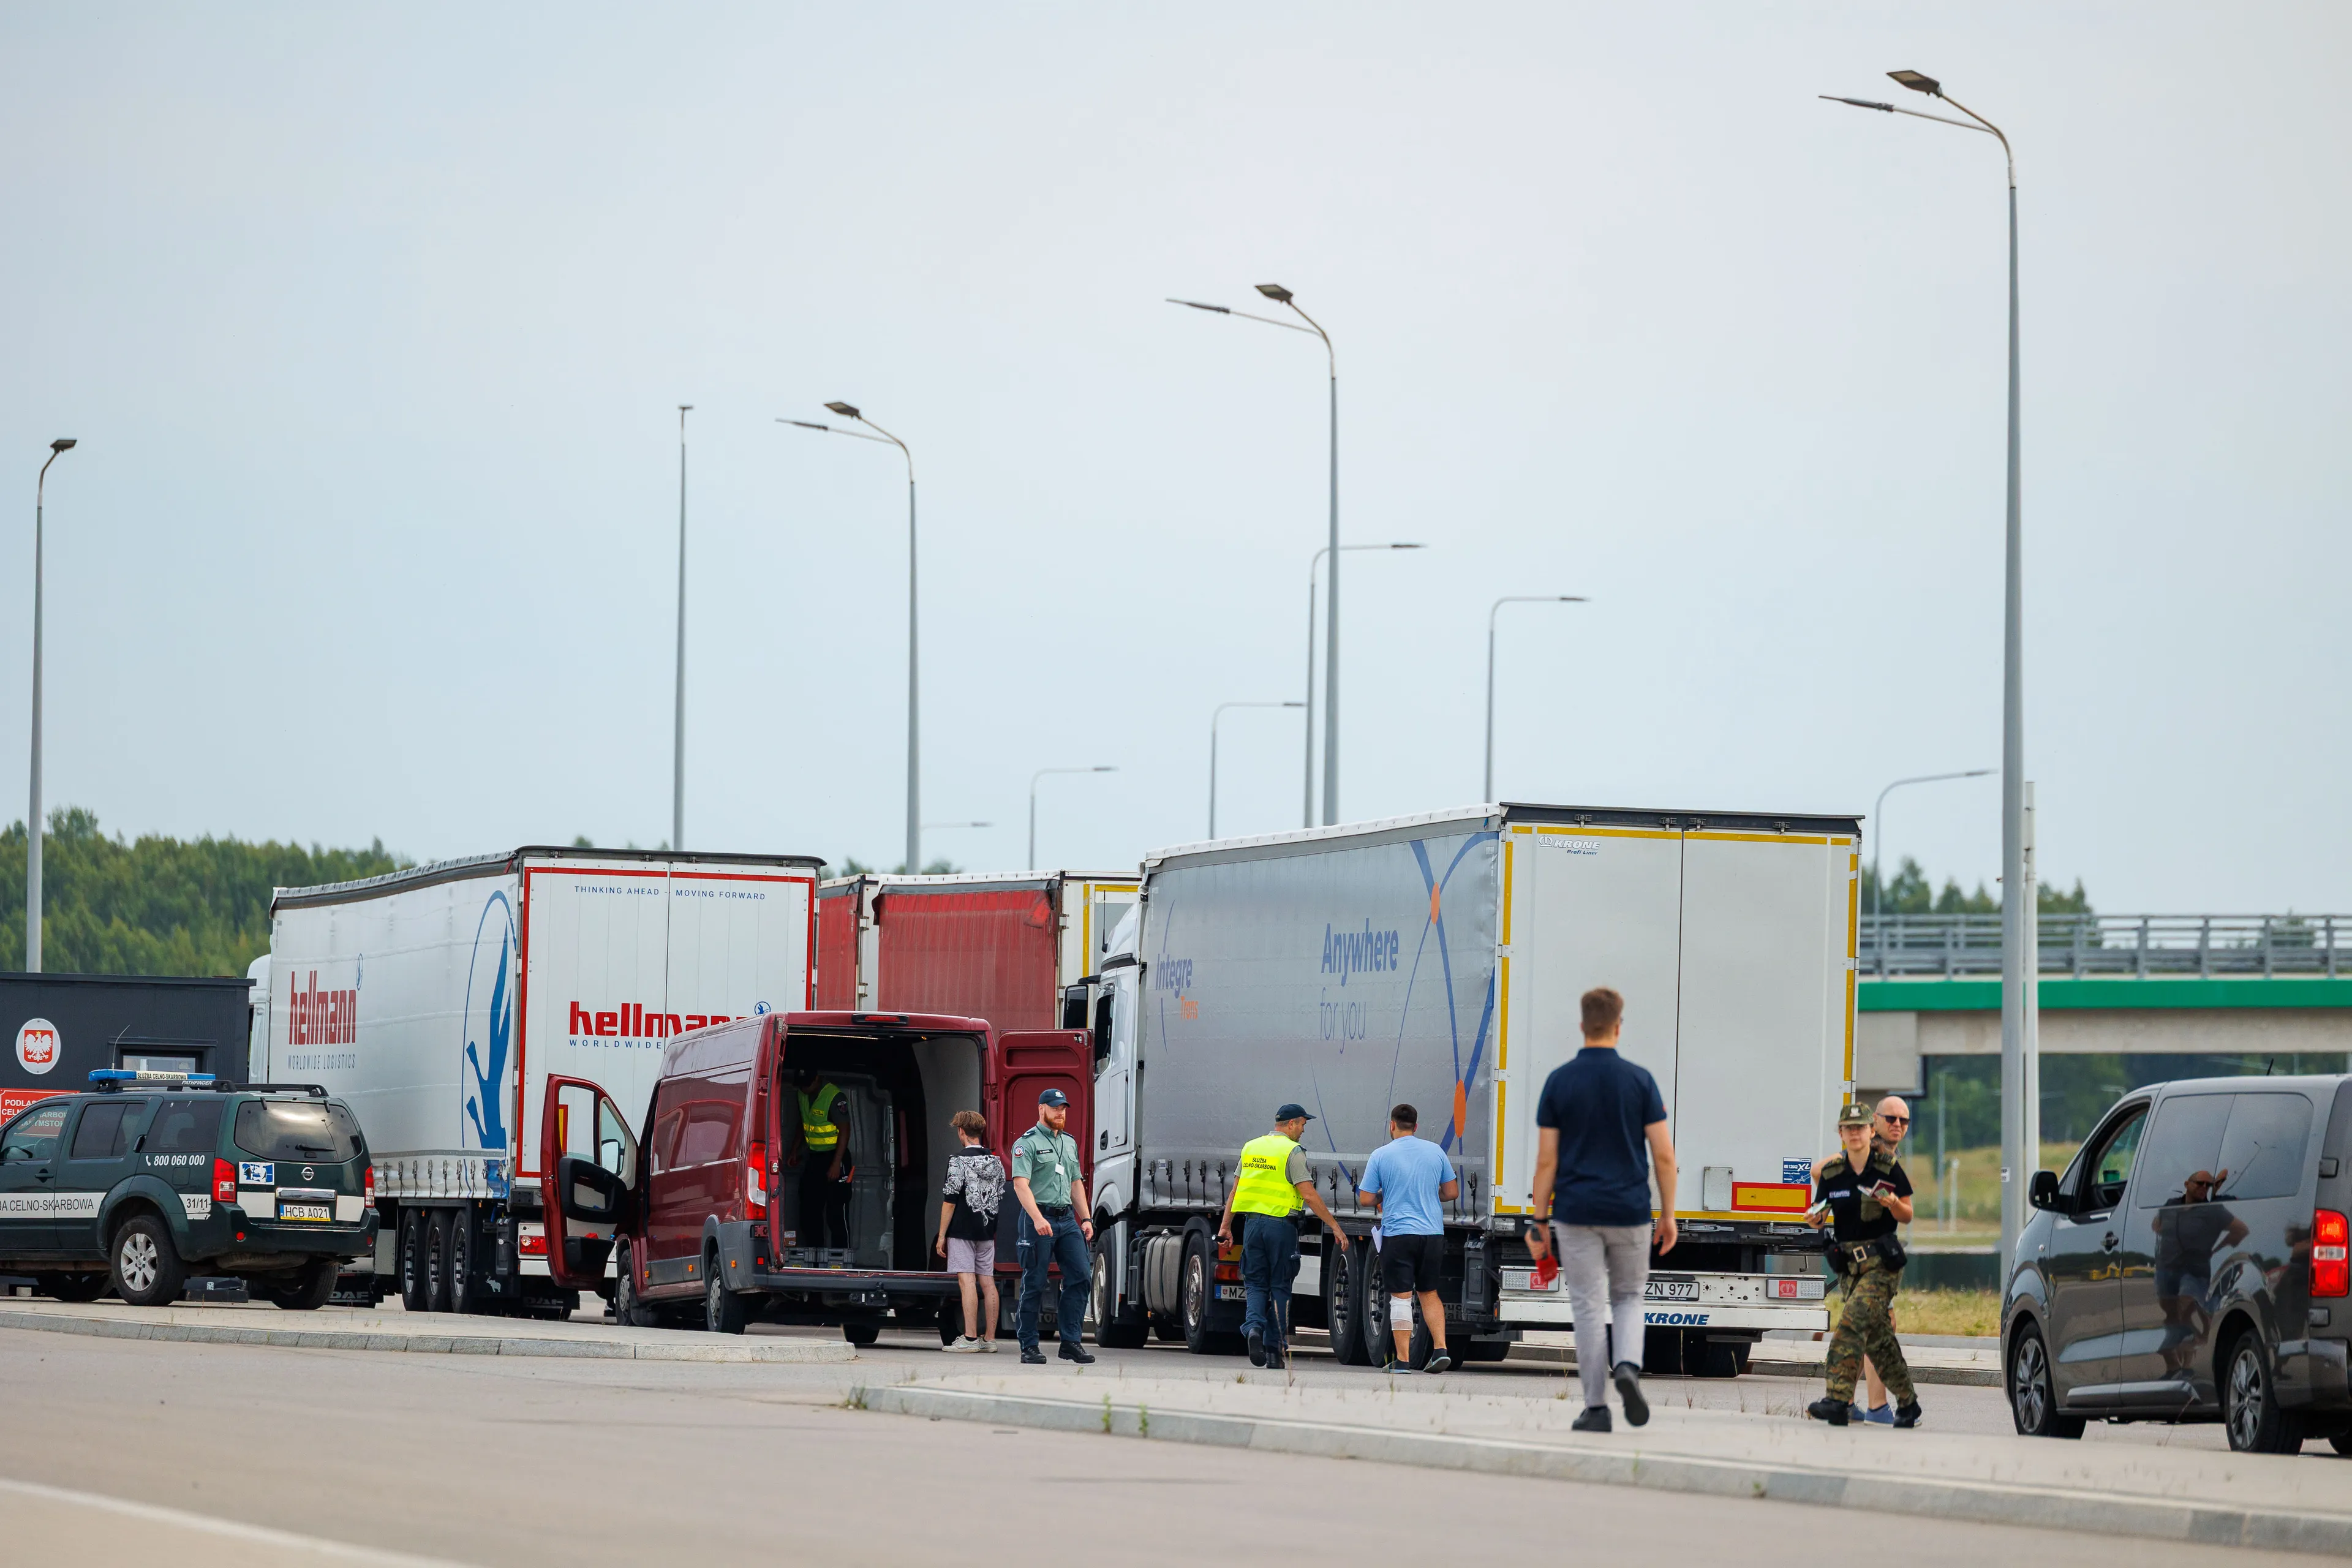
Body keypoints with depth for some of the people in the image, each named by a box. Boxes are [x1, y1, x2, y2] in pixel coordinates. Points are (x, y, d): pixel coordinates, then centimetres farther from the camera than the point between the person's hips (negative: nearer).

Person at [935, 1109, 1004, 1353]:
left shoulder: (959, 1161, -11)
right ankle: (989, 1339, 10)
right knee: (988, 1282, 8)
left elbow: (950, 1200, -13)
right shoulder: (995, 1162, 9)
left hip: (962, 1231, -6)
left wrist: (942, 1235, -7)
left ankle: (970, 1339, -12)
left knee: (967, 1281, -8)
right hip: (987, 1231, 6)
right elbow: (1001, 1199, 14)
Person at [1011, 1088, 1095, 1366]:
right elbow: (1021, 1184, -16)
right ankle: (1029, 1347, 2)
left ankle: (1071, 1342, 0)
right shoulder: (1027, 1143, -5)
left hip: (1067, 1219, 7)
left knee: (1081, 1276, -4)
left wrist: (1086, 1219, 16)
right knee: (1034, 1285, -3)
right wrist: (1037, 1218, -28)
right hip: (1039, 1220, -7)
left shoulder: (1070, 1143, 19)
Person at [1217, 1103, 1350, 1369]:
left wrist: (1225, 1226, 17)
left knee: (1256, 1283, 10)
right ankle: (1274, 1349, 7)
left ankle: (1254, 1325, -18)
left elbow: (1235, 1192, 12)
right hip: (1281, 1225, -4)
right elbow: (1309, 1195, -13)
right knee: (1280, 1287, 5)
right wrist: (1335, 1227, -10)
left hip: (1252, 1223, 4)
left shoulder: (1251, 1148, 11)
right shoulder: (1292, 1152, -7)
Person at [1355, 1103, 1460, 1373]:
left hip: (1397, 1233, -3)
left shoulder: (1381, 1156, -3)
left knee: (1401, 1297, -1)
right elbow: (1451, 1191, 11)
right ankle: (1440, 1349, 3)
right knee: (1429, 1293, 16)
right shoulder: (1436, 1152, 5)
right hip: (1433, 1233, 3)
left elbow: (1367, 1199, -2)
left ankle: (1402, 1359, -3)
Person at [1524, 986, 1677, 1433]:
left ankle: (1596, 1408, 2)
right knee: (1628, 1297, 18)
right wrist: (1668, 1214, 6)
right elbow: (1663, 1154, -3)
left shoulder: (1559, 1081, -2)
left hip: (1576, 1212, -1)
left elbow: (1546, 1159, -2)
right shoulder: (1639, 1079, -2)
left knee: (1588, 1308, 3)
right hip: (1630, 1211, 1)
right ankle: (1627, 1366, -9)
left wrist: (1539, 1221, 3)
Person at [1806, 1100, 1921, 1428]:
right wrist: (1815, 1219, -10)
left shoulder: (1888, 1169, -4)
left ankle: (1839, 1401, -27)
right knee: (1878, 1338, 8)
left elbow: (1907, 1217, 1)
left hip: (1882, 1264, -5)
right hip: (1849, 1264, 5)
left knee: (1852, 1322, -21)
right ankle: (1907, 1403, 21)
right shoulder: (1832, 1173, 6)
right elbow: (1819, 1217, 13)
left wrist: (1893, 1204, -20)